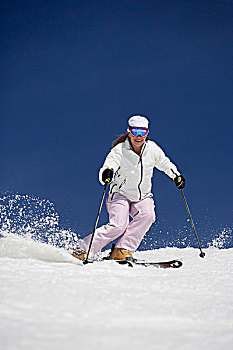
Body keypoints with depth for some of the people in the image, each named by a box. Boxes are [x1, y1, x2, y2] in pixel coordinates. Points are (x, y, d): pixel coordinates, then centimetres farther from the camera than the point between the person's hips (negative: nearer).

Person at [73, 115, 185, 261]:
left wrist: (176, 176, 1)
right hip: (121, 194, -4)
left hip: (143, 197, 4)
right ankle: (83, 250, -15)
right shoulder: (119, 150, -16)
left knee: (148, 215, -28)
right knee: (119, 225, -25)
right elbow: (109, 164, -31)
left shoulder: (152, 148, -4)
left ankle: (122, 251, -25)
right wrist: (106, 174, -54)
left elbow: (165, 163, 15)